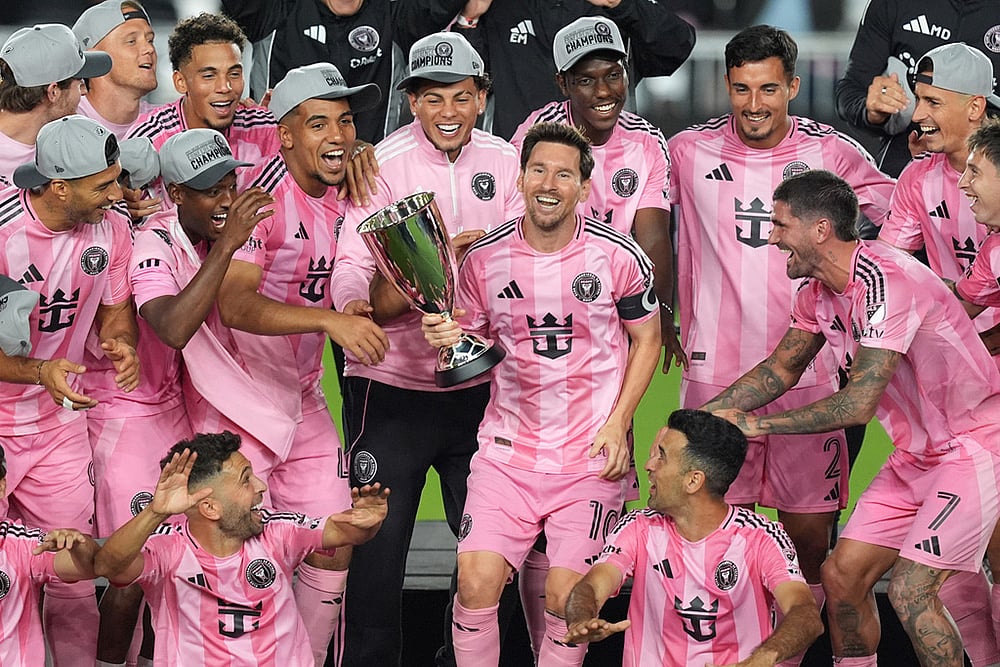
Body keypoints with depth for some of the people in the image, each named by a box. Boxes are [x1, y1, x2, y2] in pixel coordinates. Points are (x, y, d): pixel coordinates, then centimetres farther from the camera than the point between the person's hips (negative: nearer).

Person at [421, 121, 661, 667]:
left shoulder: (619, 257, -5)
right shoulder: (483, 259, -1)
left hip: (592, 455, -1)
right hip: (508, 449, 1)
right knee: (476, 580, -13)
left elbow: (646, 339, 7)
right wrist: (446, 339, -13)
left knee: (566, 597, -8)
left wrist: (618, 424, -4)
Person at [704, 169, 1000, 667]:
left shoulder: (886, 280, -28)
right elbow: (781, 369, 16)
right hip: (916, 453, 9)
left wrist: (757, 423, -21)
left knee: (909, 590, -18)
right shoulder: (818, 291, 1)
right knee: (842, 574, 4)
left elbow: (859, 404, -30)